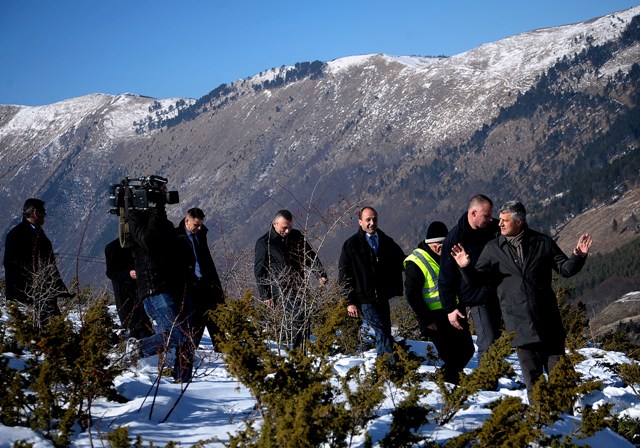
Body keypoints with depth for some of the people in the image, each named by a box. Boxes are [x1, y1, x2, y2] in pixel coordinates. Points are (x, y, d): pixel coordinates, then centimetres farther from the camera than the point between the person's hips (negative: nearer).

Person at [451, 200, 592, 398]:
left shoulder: (542, 243, 3)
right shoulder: (493, 249, 5)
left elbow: (565, 269, 7)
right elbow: (475, 278, 3)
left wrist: (578, 256, -12)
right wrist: (466, 268, -18)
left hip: (548, 318, 0)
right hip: (519, 322, 0)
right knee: (531, 374, 4)